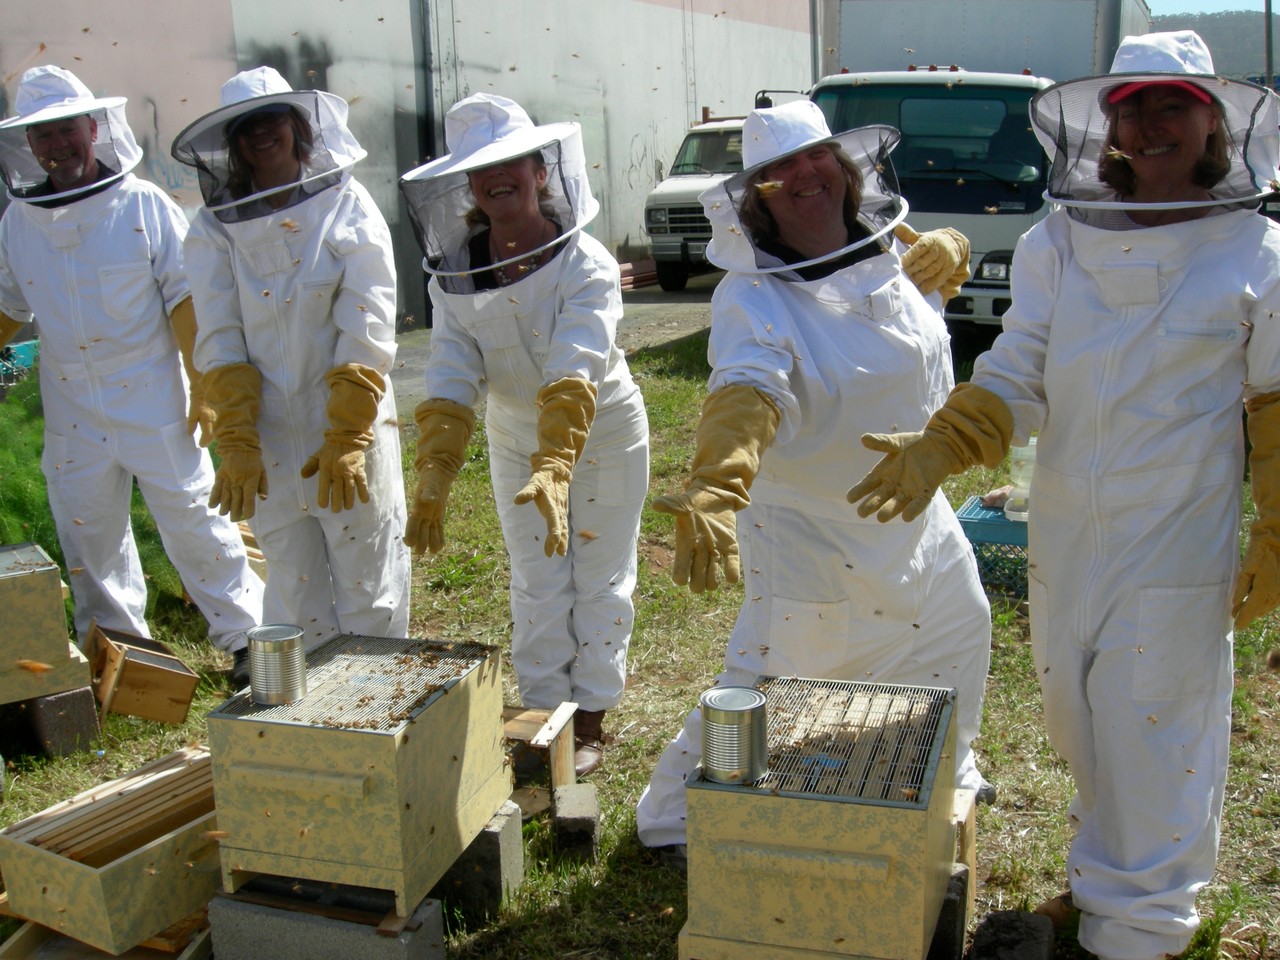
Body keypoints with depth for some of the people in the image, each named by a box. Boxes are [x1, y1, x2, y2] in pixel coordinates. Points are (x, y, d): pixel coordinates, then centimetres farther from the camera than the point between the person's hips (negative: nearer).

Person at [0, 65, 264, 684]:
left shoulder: (143, 205, -7)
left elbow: (184, 300, -7)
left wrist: (203, 388, -10)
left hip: (153, 403, -4)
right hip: (72, 416, 4)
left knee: (193, 521, 0)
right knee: (87, 536, 13)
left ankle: (244, 636, 13)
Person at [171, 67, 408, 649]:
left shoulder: (347, 207, -2)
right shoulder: (215, 229, 4)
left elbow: (367, 331, -9)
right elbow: (219, 342, -2)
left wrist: (346, 439, -16)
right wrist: (236, 444, -12)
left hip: (353, 435, -2)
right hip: (270, 445, 2)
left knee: (369, 597, 5)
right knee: (295, 601, 11)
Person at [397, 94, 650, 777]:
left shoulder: (585, 264, -26)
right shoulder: (452, 277, -14)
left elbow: (574, 374, -39)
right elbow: (451, 382, -21)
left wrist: (555, 468, -51)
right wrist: (432, 481, -33)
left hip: (603, 437, -3)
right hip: (516, 444, 3)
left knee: (599, 582, 7)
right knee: (538, 587, 10)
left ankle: (590, 719, 21)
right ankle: (544, 714, 24)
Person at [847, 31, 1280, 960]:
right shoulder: (1058, 244, 0)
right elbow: (1017, 378, -5)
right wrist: (939, 449, -23)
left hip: (1175, 553, -3)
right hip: (1063, 539, 4)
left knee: (1152, 736, 5)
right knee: (1079, 728, 18)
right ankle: (1103, 875, 42)